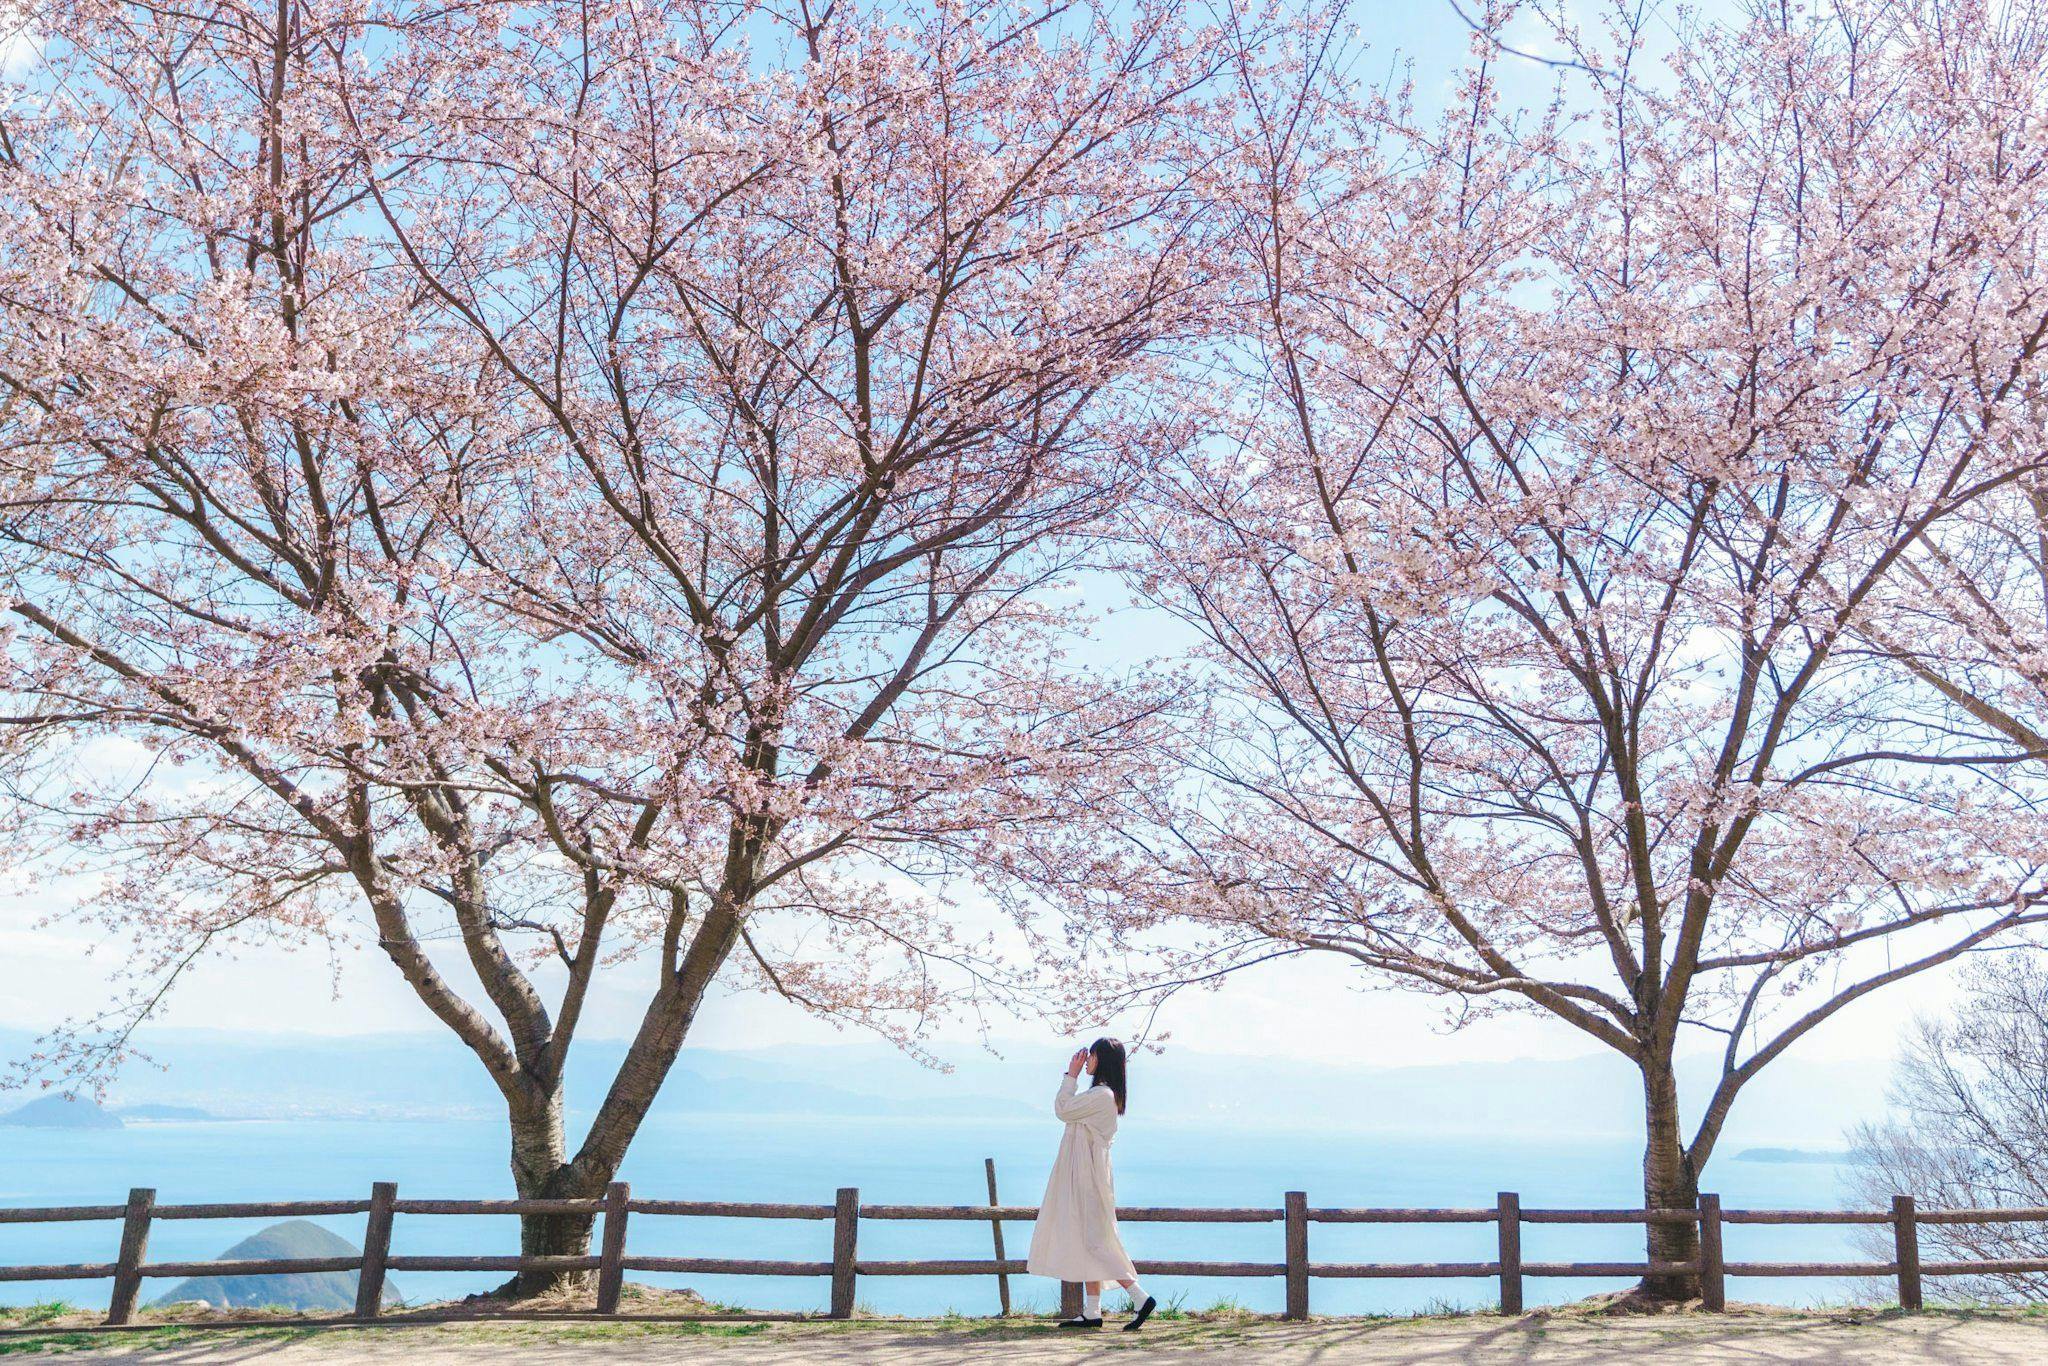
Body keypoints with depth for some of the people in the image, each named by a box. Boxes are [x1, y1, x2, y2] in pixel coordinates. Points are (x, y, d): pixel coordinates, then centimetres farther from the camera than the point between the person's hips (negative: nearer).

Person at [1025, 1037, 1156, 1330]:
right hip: (1082, 1175, 11)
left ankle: (1141, 1298, -7)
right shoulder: (1105, 1094, 14)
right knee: (1087, 1242, 10)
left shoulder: (1101, 1095, -19)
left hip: (1088, 1176, -11)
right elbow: (1068, 1110, 21)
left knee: (1094, 1242, -8)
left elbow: (1062, 1110, -13)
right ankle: (1091, 1312, 12)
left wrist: (1070, 1075, -7)